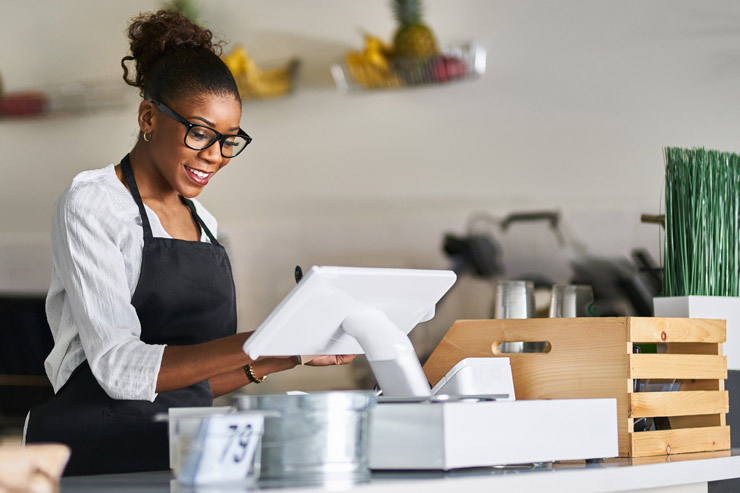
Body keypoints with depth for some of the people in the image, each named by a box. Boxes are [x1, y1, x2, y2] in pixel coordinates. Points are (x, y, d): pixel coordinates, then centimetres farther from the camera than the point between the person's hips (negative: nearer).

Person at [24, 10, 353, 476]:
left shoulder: (203, 222, 18)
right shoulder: (91, 205, -4)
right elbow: (120, 369, -17)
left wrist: (285, 356, 5)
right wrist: (251, 344, -26)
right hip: (102, 451, -7)